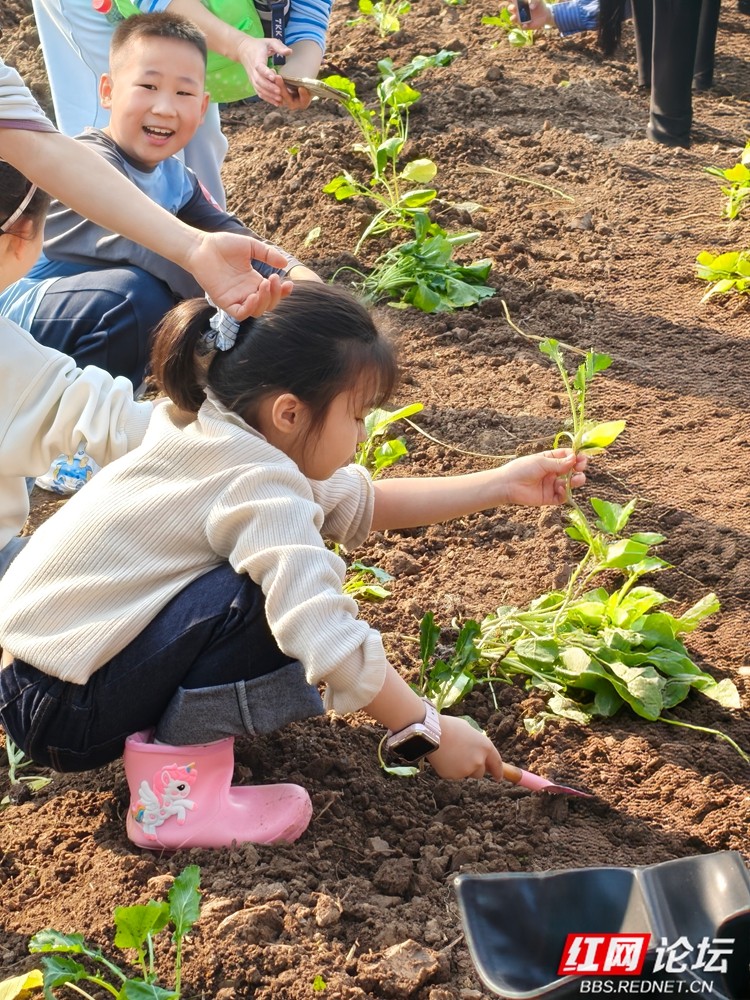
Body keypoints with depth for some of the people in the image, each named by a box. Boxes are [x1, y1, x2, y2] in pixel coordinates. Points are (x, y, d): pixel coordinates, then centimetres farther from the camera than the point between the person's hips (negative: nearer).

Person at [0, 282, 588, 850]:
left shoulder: (217, 435, 5)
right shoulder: (260, 486, -23)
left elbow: (362, 504, 15)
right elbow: (327, 640, -33)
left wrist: (502, 486, 12)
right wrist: (428, 733, -21)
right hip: (64, 710, -9)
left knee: (286, 578, 12)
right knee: (278, 588, -22)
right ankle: (175, 793, -15)